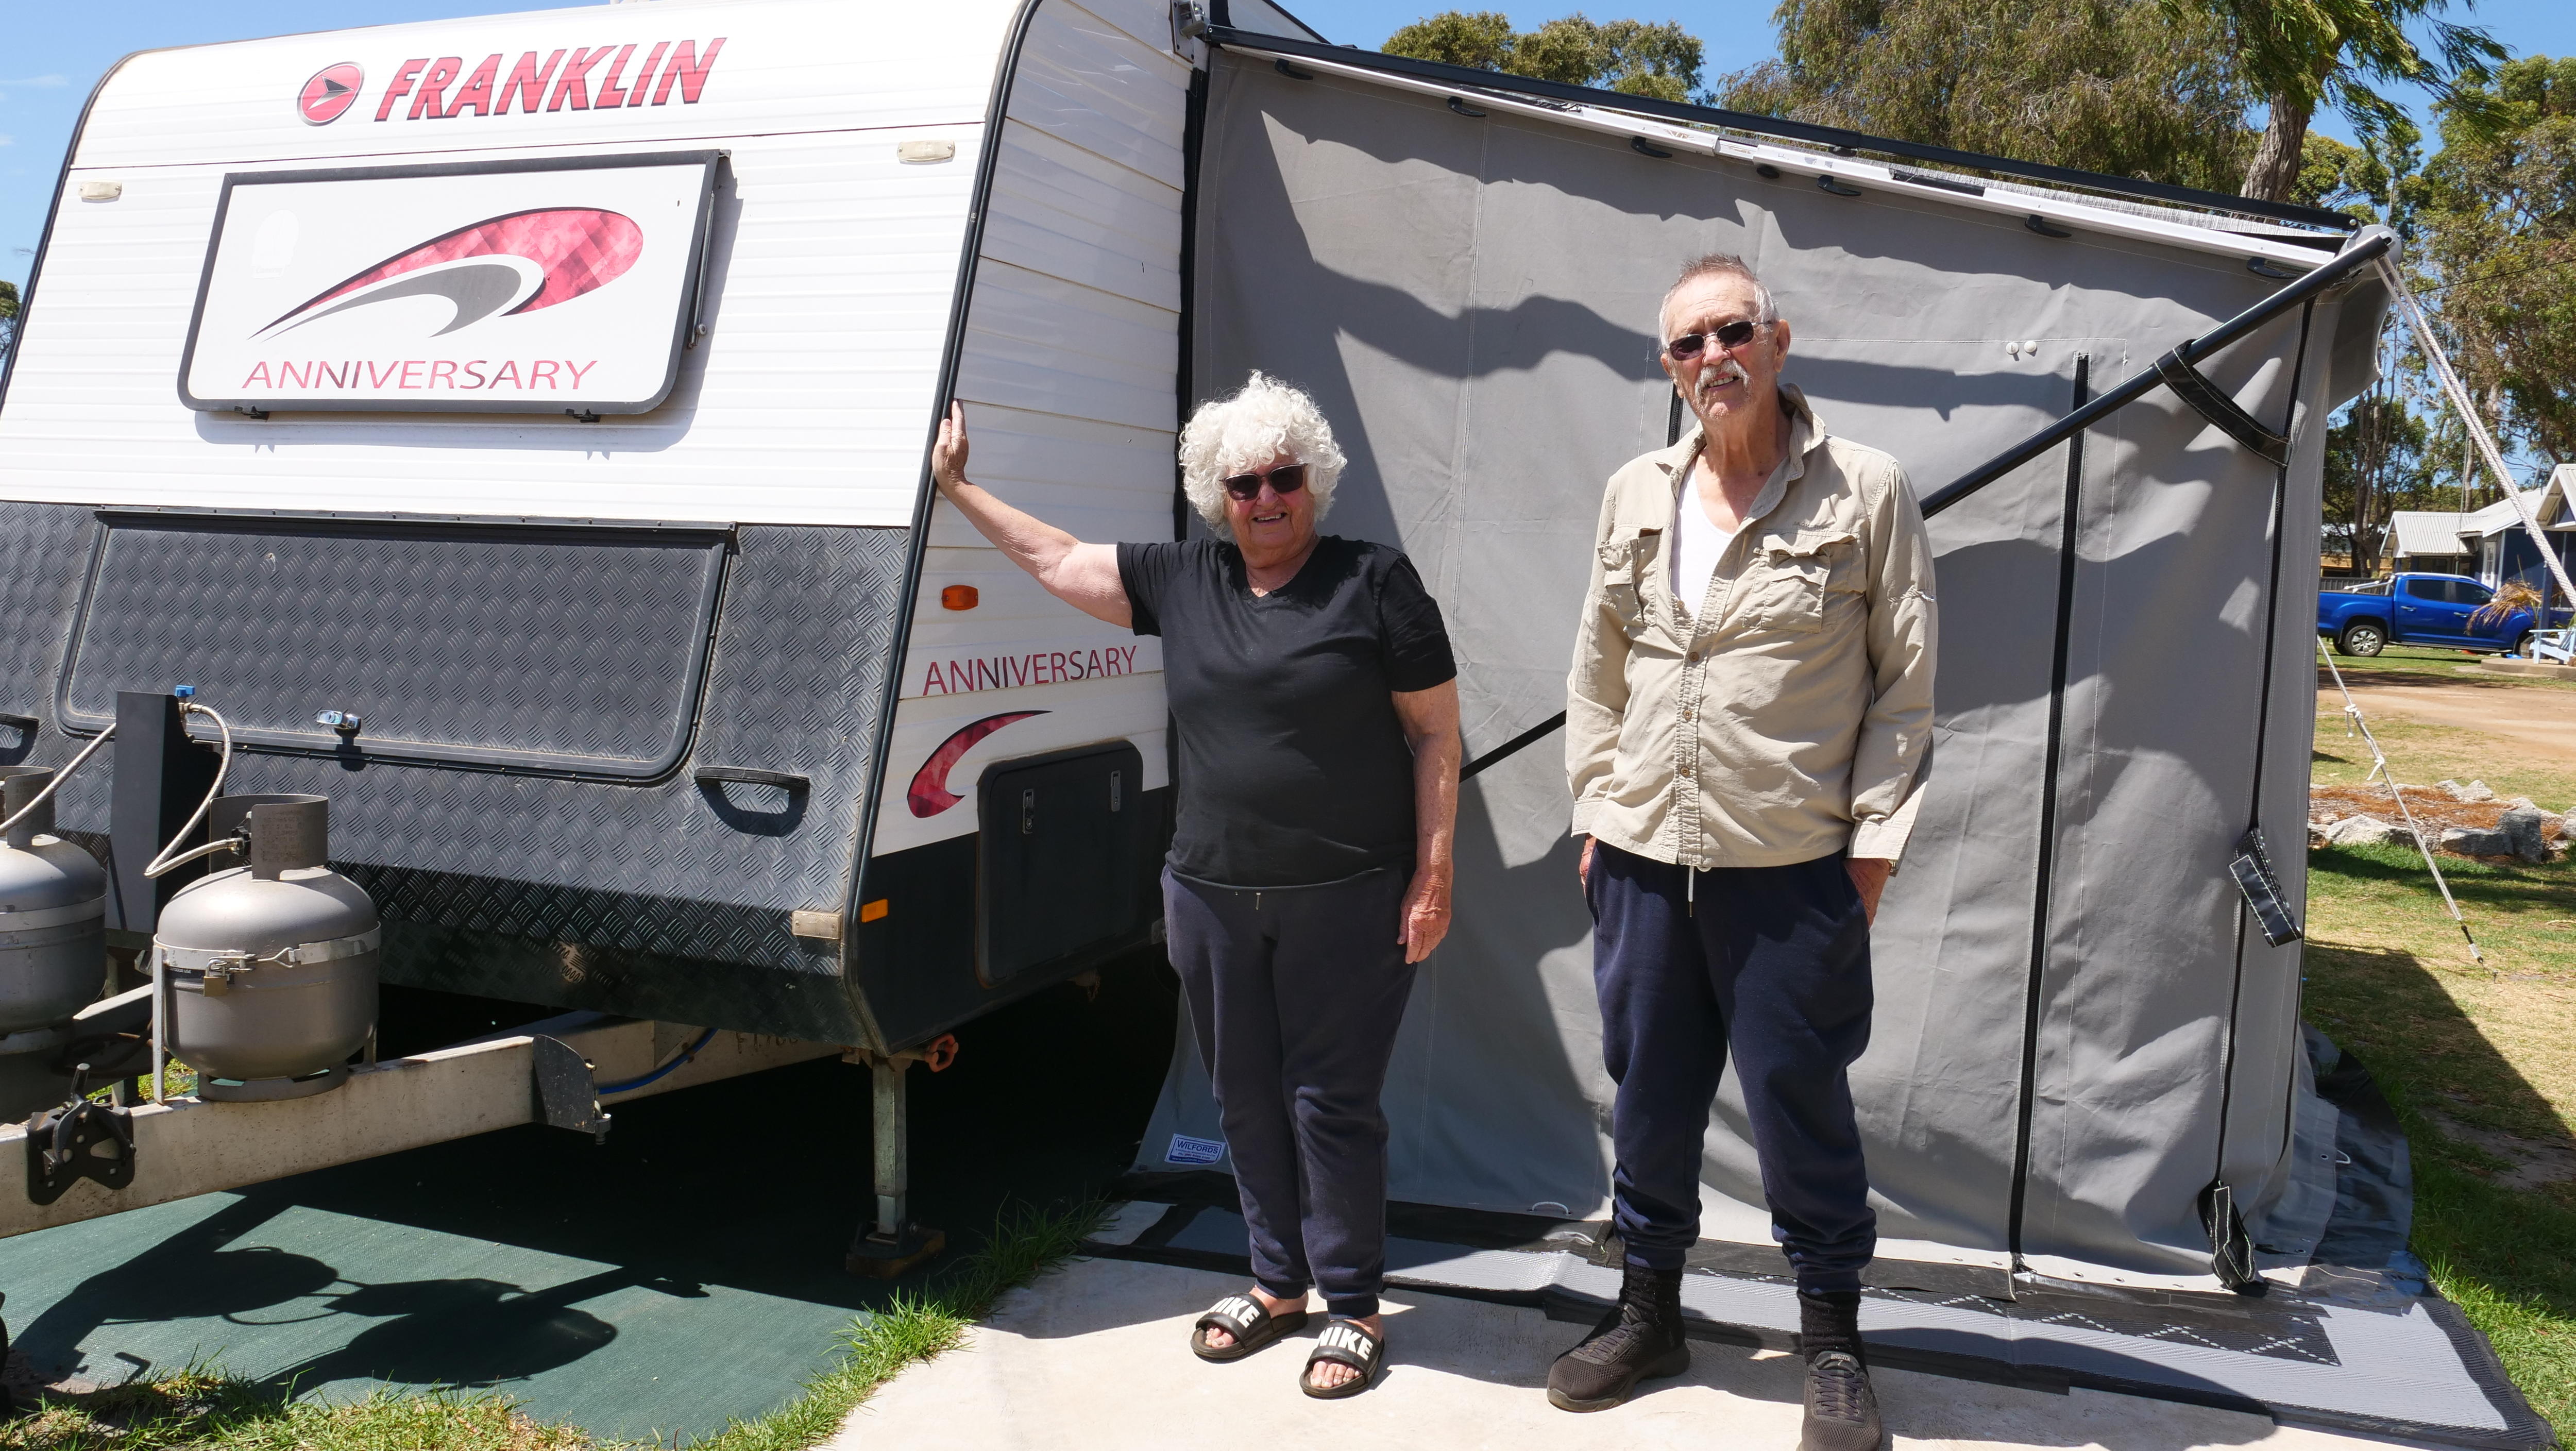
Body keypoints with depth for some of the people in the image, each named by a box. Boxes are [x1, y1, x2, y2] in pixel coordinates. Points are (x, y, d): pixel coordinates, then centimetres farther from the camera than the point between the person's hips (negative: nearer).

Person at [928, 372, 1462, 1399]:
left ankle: (1354, 1304, 18)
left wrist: (1433, 873, -9)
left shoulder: (1374, 581, -5)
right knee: (1246, 1099, 14)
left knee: (1332, 1101, 1)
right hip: (1211, 896, 5)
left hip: (1347, 899, -5)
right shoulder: (1181, 581, 7)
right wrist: (957, 487, 21)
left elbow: (1437, 735, -5)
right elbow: (1052, 557, 17)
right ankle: (1277, 1283, 31)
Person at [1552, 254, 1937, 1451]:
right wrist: (1594, 814, 9)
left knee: (1799, 1095, 5)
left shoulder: (1866, 490, -2)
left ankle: (1833, 1339, 24)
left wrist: (1873, 837, -5)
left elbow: (1905, 681, -1)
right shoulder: (1635, 495, 9)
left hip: (1795, 867, -4)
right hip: (1642, 857, 4)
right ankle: (1648, 1310, 33)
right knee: (1648, 1087, 14)